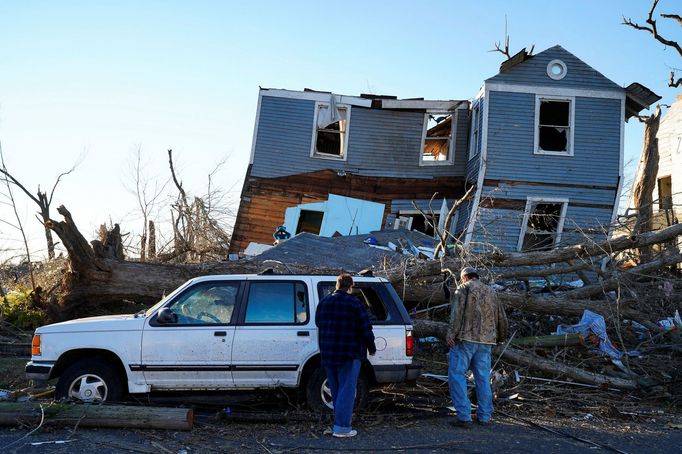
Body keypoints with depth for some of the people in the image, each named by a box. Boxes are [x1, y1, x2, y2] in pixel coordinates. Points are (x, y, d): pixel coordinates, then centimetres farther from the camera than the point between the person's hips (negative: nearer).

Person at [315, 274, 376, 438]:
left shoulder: (323, 302, 8)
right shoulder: (354, 303, -12)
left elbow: (319, 324, 18)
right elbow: (365, 328, -11)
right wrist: (371, 347, 3)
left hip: (327, 354, 7)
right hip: (349, 354, -6)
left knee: (335, 389, 17)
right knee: (346, 390, -2)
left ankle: (340, 422, 26)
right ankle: (341, 427, -5)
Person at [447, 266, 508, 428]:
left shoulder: (464, 288, 3)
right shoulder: (491, 292, 21)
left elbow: (457, 312, -13)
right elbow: (502, 319, 24)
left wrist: (451, 334, -16)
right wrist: (499, 338, 38)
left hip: (465, 339, -6)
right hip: (486, 342, 6)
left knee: (457, 375, -4)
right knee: (483, 378, 11)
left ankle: (464, 416, -12)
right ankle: (484, 416, 13)